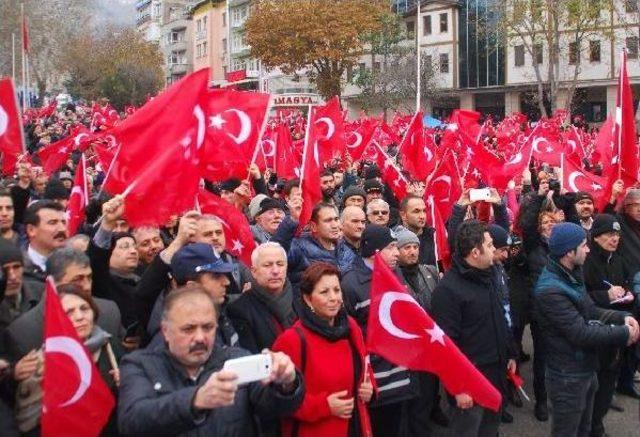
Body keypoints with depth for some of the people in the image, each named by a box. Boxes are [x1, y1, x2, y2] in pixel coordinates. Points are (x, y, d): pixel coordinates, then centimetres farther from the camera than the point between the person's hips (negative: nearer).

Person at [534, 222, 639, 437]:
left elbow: (590, 311, 10)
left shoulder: (571, 275, 4)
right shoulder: (551, 290, -29)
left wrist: (622, 317, -7)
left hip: (585, 369, 10)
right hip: (568, 376, -9)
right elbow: (581, 333, -28)